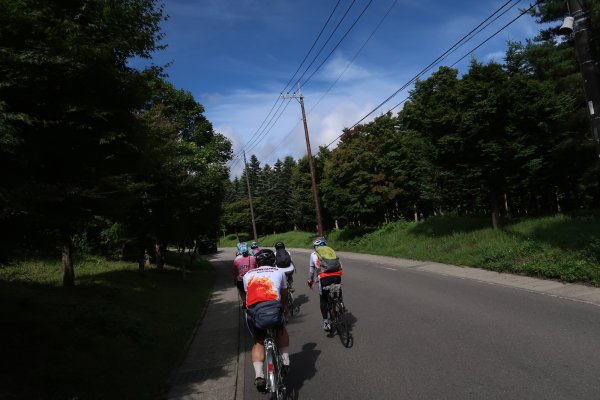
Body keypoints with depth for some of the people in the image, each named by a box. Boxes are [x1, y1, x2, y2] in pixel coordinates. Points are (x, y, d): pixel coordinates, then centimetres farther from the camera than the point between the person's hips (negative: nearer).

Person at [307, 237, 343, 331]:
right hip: (336, 276, 1)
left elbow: (311, 269, 21)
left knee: (323, 299, 15)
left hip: (323, 278, -1)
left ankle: (325, 321, 11)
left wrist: (310, 281, 32)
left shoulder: (313, 254, 21)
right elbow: (339, 266, 21)